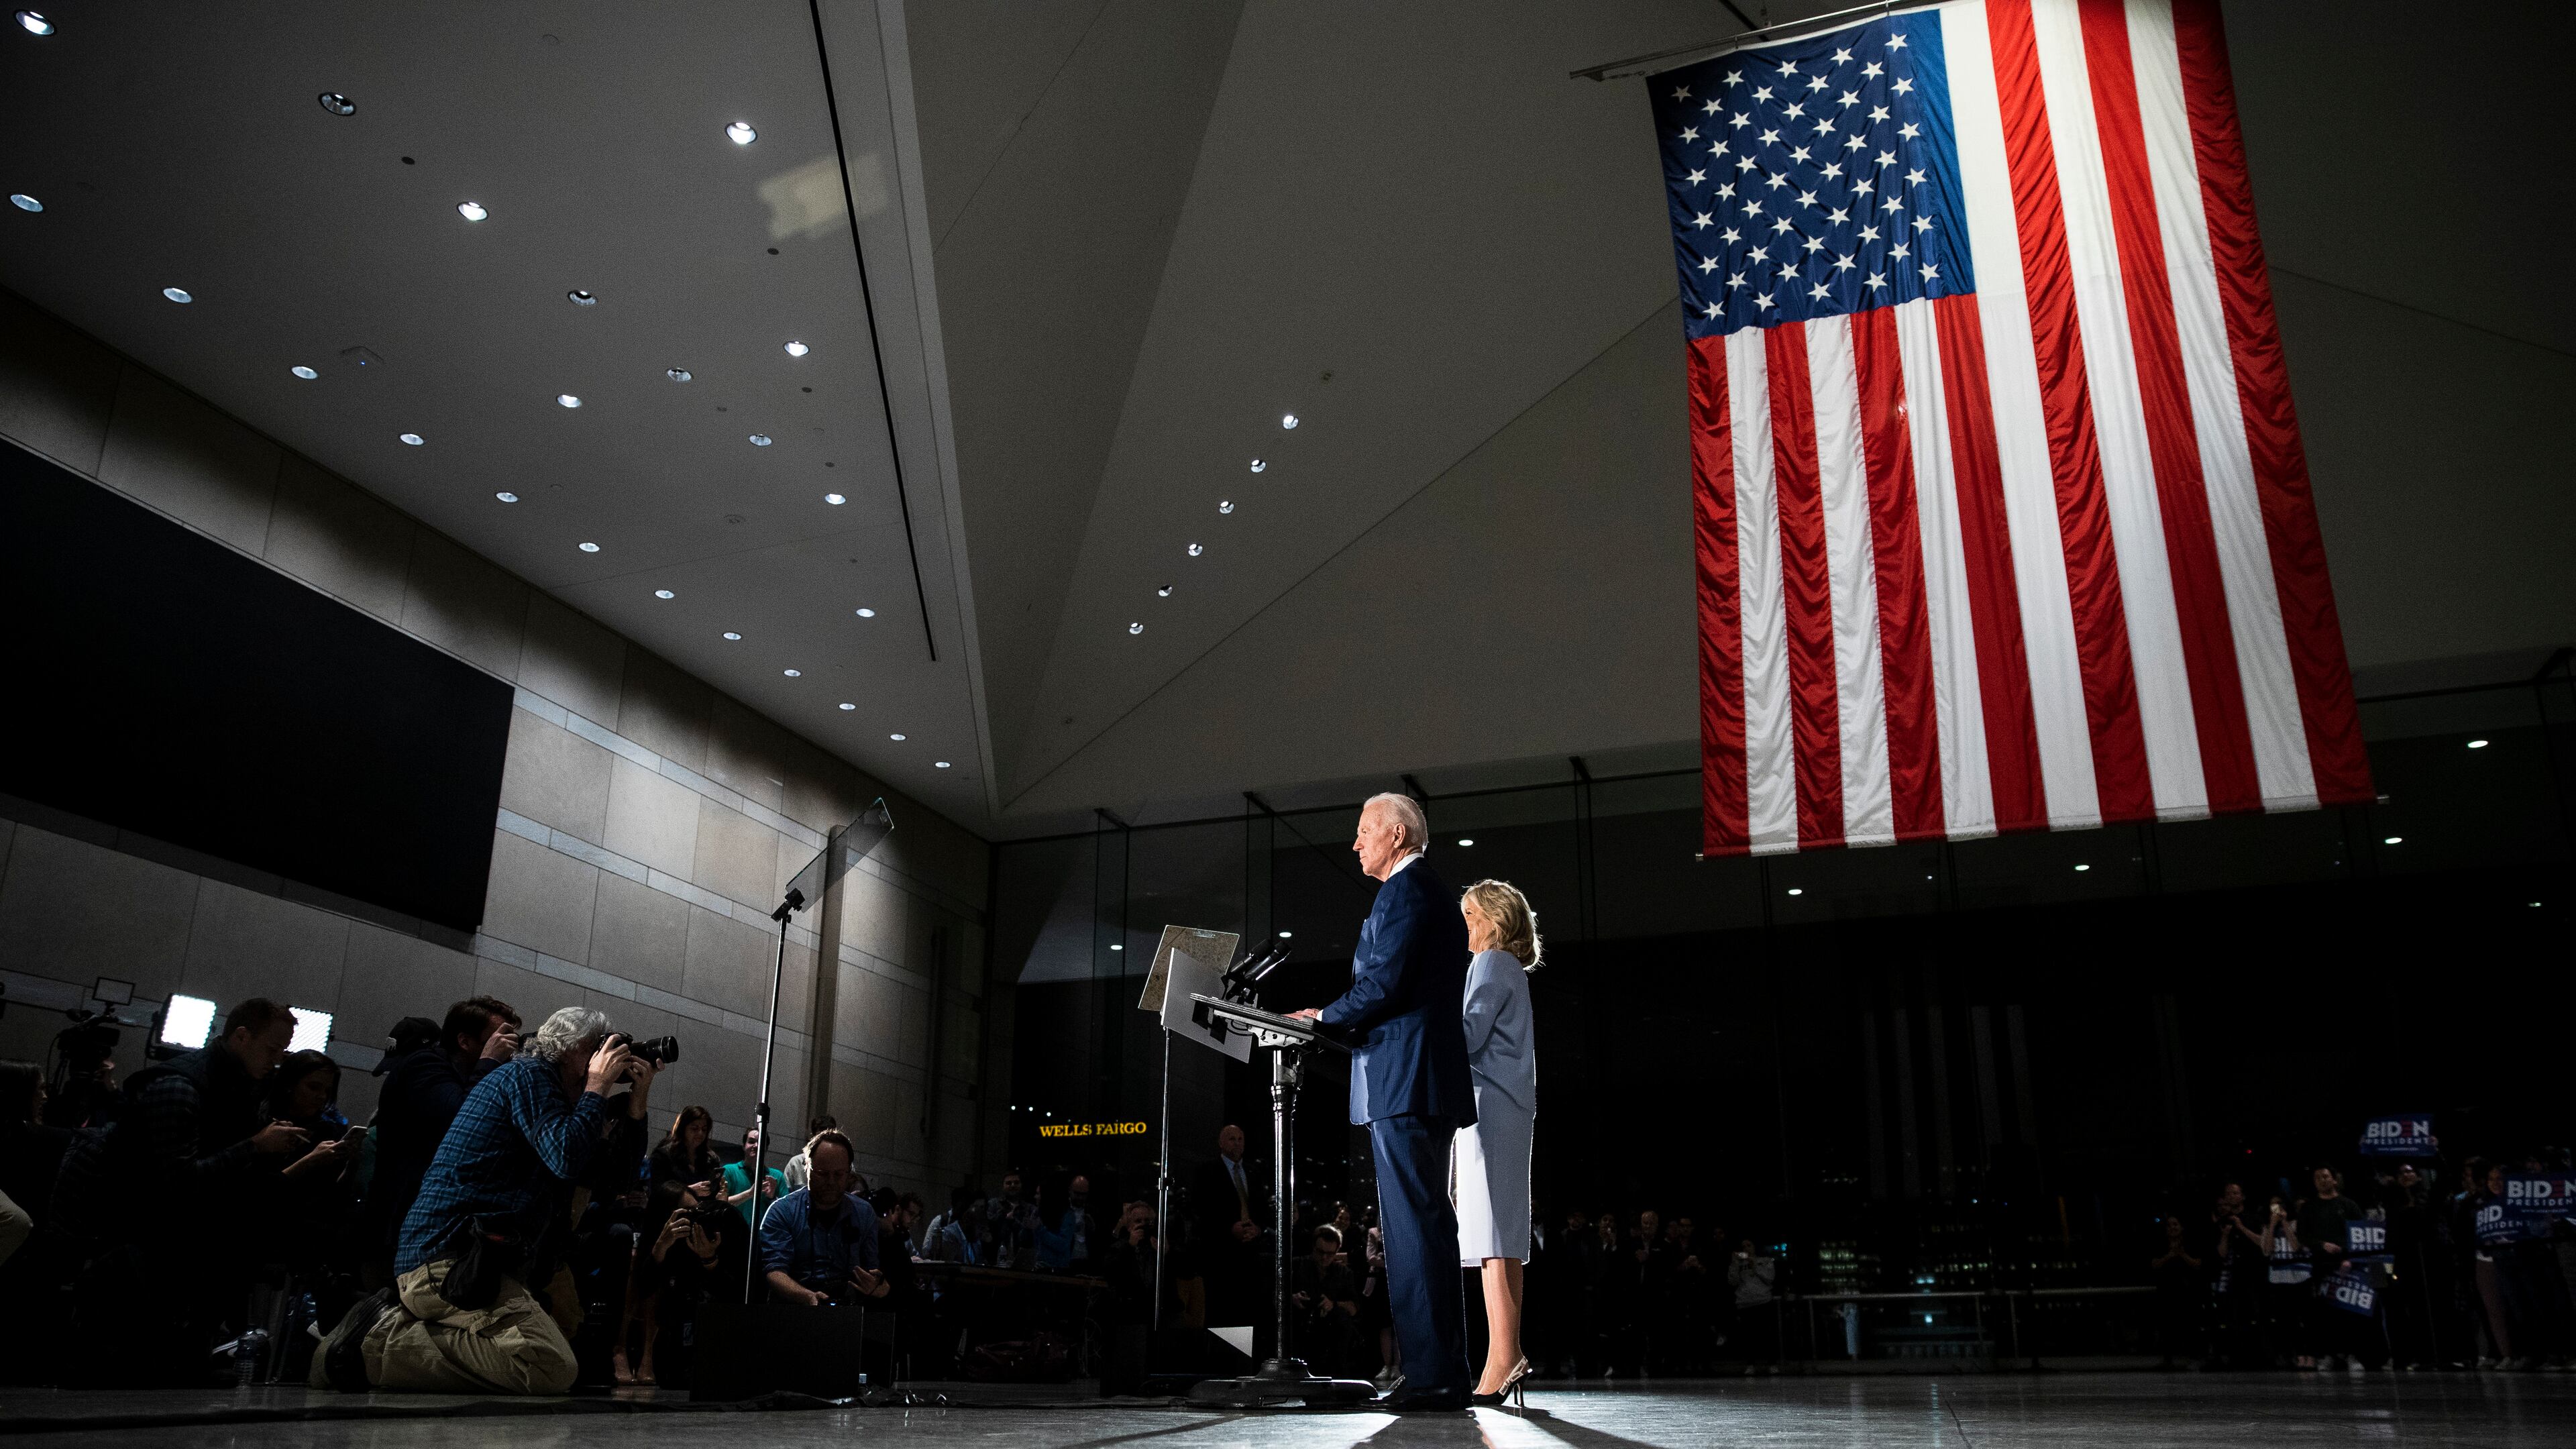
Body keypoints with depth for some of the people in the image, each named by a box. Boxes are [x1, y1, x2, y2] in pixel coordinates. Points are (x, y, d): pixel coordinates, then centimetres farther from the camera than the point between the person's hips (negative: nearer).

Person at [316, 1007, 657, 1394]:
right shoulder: (529, 1075, -4)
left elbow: (618, 1177, 24)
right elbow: (566, 1159, -19)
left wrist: (636, 1108, 13)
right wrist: (596, 1088, -7)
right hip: (450, 1258, -11)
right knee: (553, 1368, -26)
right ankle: (376, 1345, -17)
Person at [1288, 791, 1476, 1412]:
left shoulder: (1404, 889, -9)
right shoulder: (1437, 893, 22)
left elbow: (1383, 984, -18)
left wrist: (1325, 1018, -5)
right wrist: (1341, 1021, 18)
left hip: (1402, 1082, -11)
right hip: (1431, 1080, 11)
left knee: (1414, 1227, -9)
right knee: (1430, 1225, 11)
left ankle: (1431, 1377, -8)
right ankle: (1446, 1374, 15)